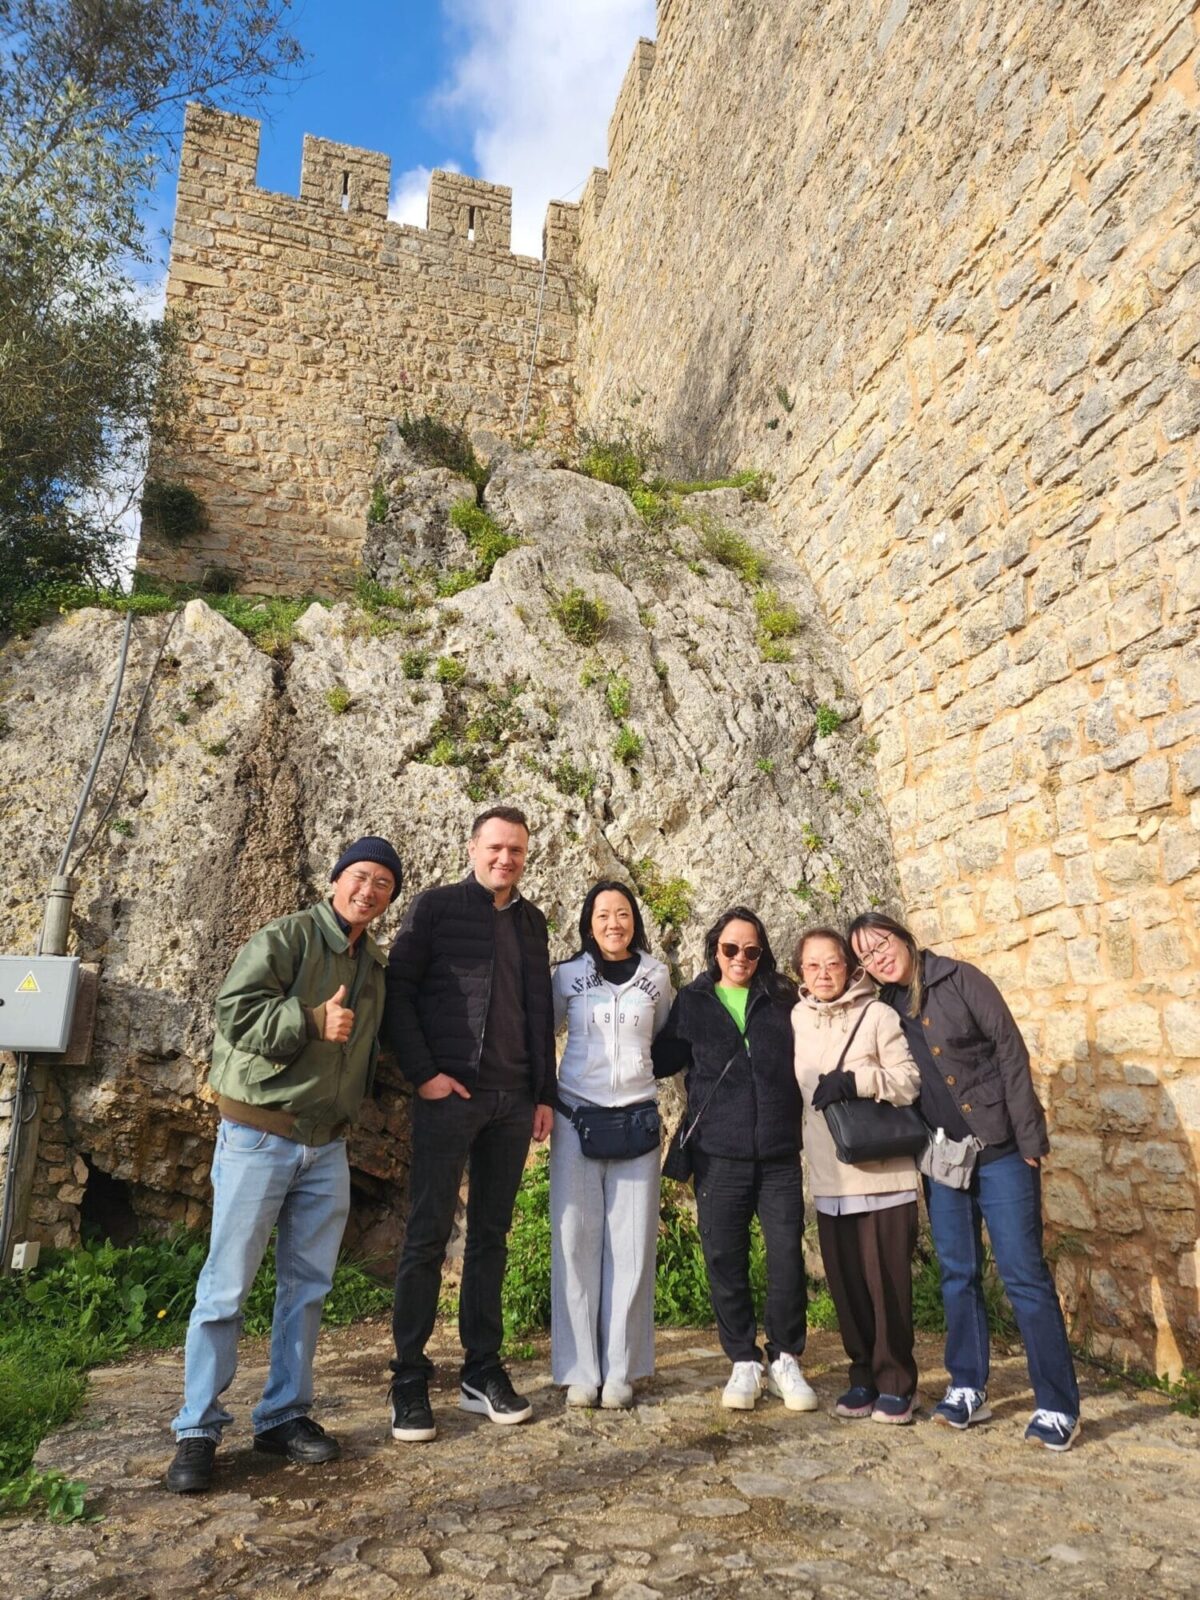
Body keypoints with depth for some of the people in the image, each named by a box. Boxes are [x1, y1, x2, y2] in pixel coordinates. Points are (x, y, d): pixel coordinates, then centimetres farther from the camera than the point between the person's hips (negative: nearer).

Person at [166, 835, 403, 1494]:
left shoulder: (374, 966, 12)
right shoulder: (285, 937, -9)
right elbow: (234, 1009, -20)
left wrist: (354, 1106, 12)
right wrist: (312, 1020, -24)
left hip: (328, 1146, 6)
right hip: (258, 1136, -6)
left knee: (307, 1285, 11)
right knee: (226, 1285, 1)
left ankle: (284, 1414, 25)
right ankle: (197, 1429, 15)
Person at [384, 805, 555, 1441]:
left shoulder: (531, 921, 13)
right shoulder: (435, 907, -1)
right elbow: (398, 993, -5)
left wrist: (544, 1093, 12)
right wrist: (422, 1072, -13)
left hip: (513, 1100, 5)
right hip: (448, 1095, -4)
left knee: (491, 1236, 11)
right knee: (428, 1235, 1)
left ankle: (482, 1371, 22)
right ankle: (409, 1381, 14)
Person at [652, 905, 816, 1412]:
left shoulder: (782, 1000, 9)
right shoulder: (692, 1001, 7)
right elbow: (662, 1058, 7)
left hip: (779, 1153, 1)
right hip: (718, 1156, 0)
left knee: (787, 1255, 1)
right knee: (724, 1259, 5)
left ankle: (785, 1360, 21)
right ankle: (744, 1362, 23)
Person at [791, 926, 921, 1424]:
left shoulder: (878, 1014, -7)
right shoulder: (796, 1020, 7)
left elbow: (910, 1080, -12)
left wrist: (855, 1079, -23)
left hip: (884, 1173, -4)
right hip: (829, 1178, 4)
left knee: (887, 1283, 3)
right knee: (845, 1283, 11)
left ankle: (896, 1383, 19)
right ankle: (863, 1376, 27)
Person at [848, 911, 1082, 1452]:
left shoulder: (960, 980, -9)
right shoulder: (884, 1007, 4)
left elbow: (1011, 1053, -11)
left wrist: (1029, 1138, -14)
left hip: (1000, 1148, -4)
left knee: (1022, 1273, -1)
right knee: (958, 1274, 11)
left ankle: (1058, 1407, 10)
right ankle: (968, 1390, 24)